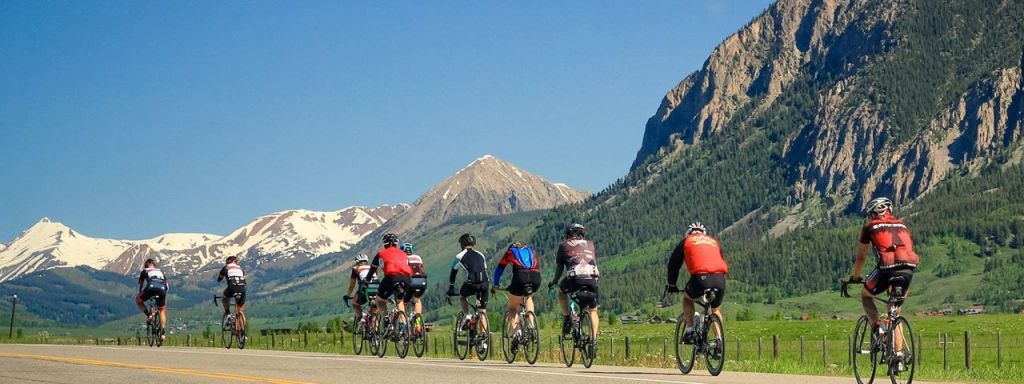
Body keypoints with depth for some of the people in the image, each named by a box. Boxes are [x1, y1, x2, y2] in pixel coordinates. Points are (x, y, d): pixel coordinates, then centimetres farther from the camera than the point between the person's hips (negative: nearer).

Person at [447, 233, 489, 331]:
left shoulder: (459, 256, 14)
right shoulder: (481, 255, 25)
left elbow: (453, 273, 21)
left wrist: (451, 289, 32)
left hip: (471, 284, -3)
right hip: (484, 284, 3)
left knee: (462, 296, 30)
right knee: (482, 312, 11)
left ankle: (467, 315, 11)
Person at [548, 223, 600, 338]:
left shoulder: (564, 246, 18)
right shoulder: (590, 244, 25)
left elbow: (559, 267, 22)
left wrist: (554, 282, 37)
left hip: (575, 278, -2)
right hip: (592, 279, 2)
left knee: (561, 291, 31)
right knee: (593, 311, 20)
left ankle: (566, 318, 16)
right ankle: (594, 338, 6)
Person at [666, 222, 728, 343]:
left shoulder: (686, 241, 22)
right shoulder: (714, 241, 31)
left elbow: (673, 263, 23)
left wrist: (671, 284, 34)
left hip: (700, 278, -3)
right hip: (720, 279, 3)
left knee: (687, 297, 28)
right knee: (716, 310, 26)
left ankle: (690, 329, 13)